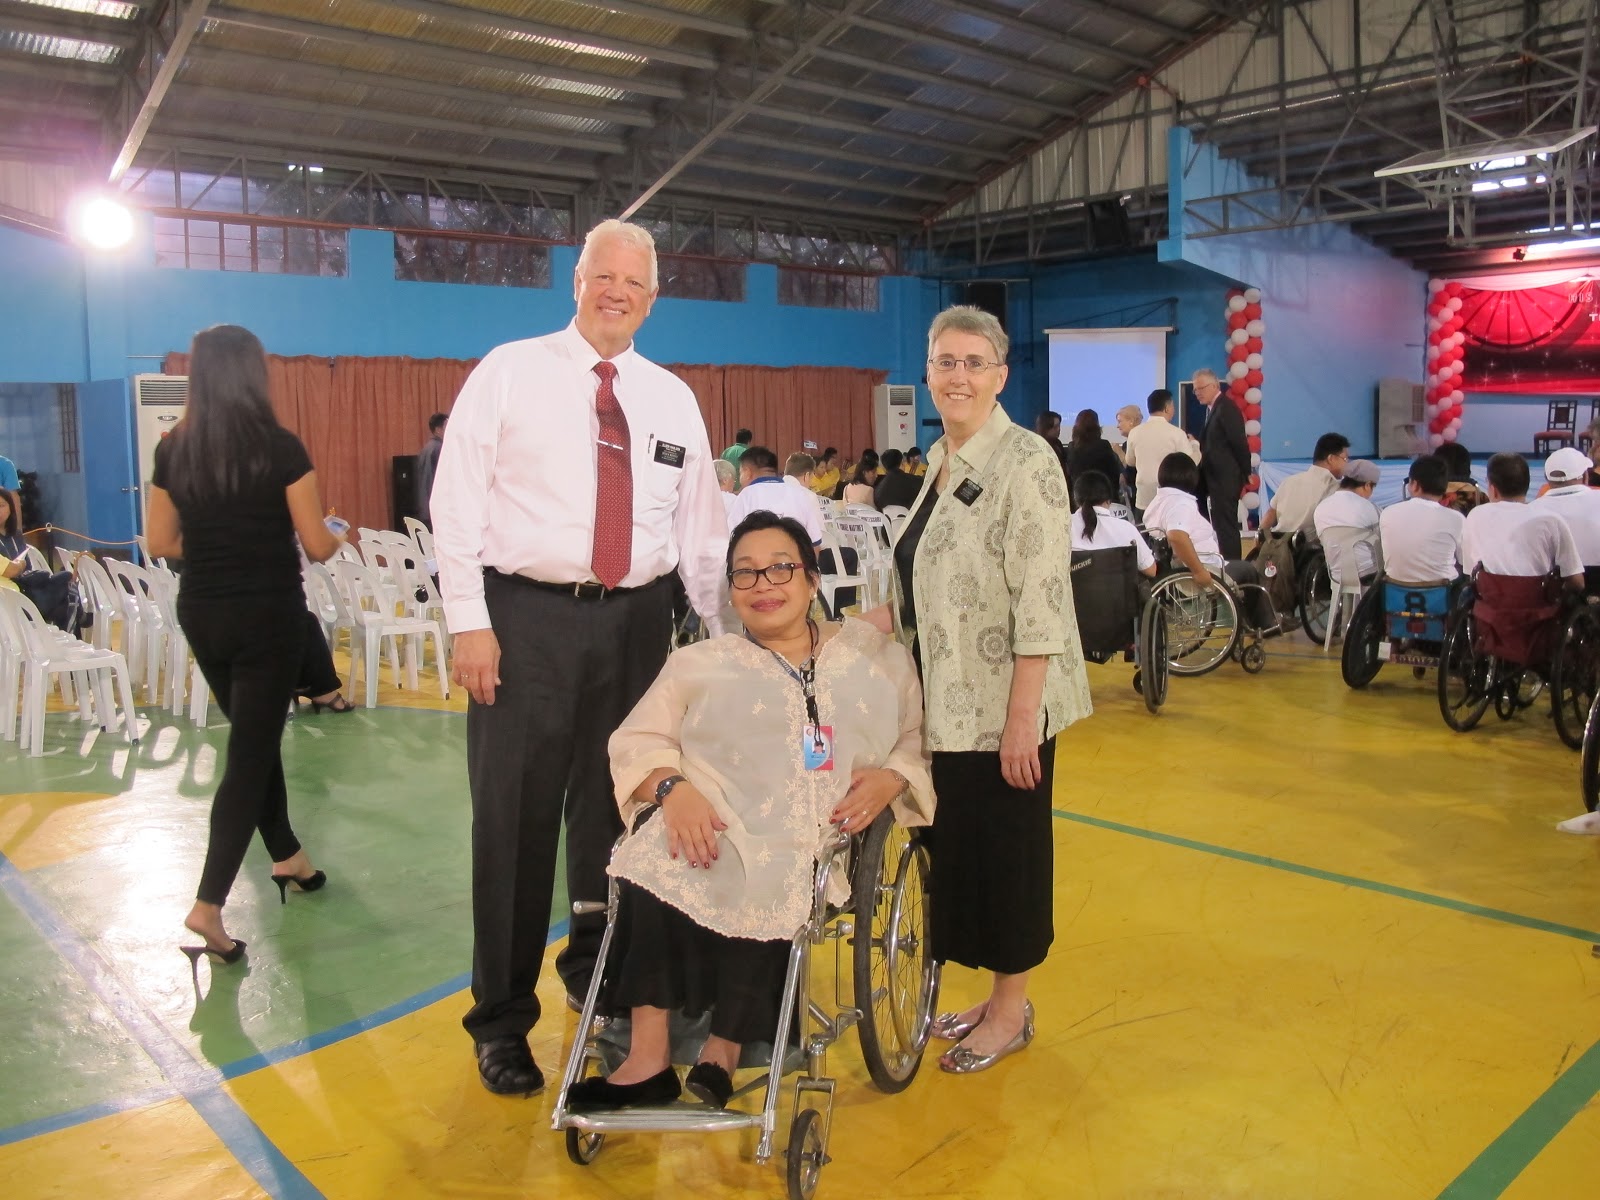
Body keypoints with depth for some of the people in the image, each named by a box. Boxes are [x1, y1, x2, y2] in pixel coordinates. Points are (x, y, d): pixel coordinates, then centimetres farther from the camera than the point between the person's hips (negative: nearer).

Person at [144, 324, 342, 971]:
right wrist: (341, 537, 11)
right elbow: (317, 546, -11)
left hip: (202, 613, 5)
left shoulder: (173, 450, 0)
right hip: (269, 614, -5)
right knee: (249, 753, 0)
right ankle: (208, 905, -6)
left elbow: (160, 542, 5)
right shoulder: (281, 448, -13)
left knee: (254, 737, 22)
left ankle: (287, 856, 35)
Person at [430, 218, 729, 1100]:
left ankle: (596, 974, 38)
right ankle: (502, 1020, 20)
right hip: (527, 615, -3)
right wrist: (470, 621, -11)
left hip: (636, 620, 4)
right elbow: (457, 499, -4)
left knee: (616, 813, 14)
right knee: (515, 820, 2)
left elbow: (701, 525, 13)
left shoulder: (673, 398, 11)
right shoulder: (510, 372, 1)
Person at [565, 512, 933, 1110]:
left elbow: (920, 740, 15)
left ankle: (723, 1049, -16)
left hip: (820, 842, -1)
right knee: (656, 864, -31)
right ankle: (648, 1055, -24)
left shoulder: (875, 656, 21)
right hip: (710, 829, 1)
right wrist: (672, 787, -11)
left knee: (768, 884, -33)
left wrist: (891, 777, -7)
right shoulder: (701, 663, 22)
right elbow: (637, 740, 10)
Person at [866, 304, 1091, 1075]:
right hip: (954, 699, 8)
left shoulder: (1024, 462, -15)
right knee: (959, 844, 15)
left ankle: (1011, 1010, 24)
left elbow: (1040, 601, -20)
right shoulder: (942, 459, 11)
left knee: (1006, 849, 5)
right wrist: (873, 621, 5)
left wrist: (1021, 716, -22)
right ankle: (998, 996, 32)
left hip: (1006, 704, -8)